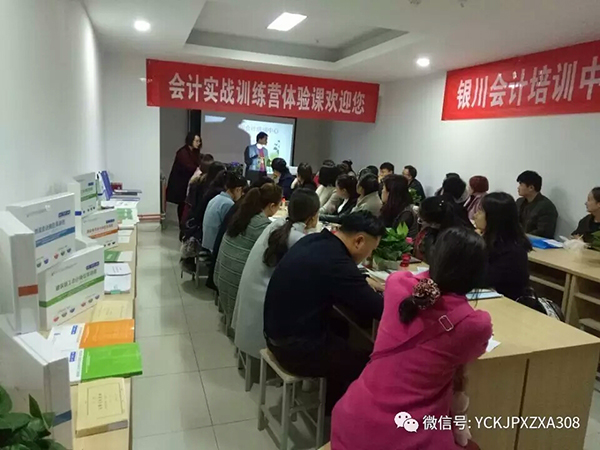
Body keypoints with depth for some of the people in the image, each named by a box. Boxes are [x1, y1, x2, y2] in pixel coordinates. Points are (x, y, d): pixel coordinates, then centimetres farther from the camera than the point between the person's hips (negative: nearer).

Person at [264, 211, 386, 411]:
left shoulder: (314, 240, -1)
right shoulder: (336, 262, -27)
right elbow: (379, 310, -22)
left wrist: (363, 285, 6)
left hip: (279, 331, 9)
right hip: (294, 347, -9)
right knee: (366, 365, 3)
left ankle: (332, 398, 37)